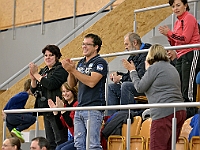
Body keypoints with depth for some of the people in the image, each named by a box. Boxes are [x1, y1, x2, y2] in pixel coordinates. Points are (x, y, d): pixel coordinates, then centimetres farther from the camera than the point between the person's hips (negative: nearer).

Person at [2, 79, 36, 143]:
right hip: (12, 116, -10)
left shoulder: (22, 94, 24)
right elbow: (13, 100, -17)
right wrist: (5, 110, -14)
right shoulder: (25, 95, -7)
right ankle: (17, 130, -21)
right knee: (32, 119, -19)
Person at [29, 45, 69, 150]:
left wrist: (36, 74, -13)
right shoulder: (43, 71, 18)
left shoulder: (60, 69, -6)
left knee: (60, 141, -10)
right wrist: (33, 79, -5)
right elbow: (34, 90, 15)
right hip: (46, 112, 9)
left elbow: (51, 84, -22)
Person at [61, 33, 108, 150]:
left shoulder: (100, 62, -5)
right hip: (80, 108, 8)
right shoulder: (81, 63, 19)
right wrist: (70, 71, -2)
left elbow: (91, 82, -18)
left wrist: (73, 70, -16)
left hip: (94, 109, -8)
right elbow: (72, 84, 18)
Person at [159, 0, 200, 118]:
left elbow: (185, 39, -15)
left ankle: (190, 112, -13)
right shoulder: (178, 22, 20)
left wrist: (169, 33, -11)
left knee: (187, 87, -13)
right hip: (181, 57, 10)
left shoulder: (189, 18, -6)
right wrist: (169, 36, 2)